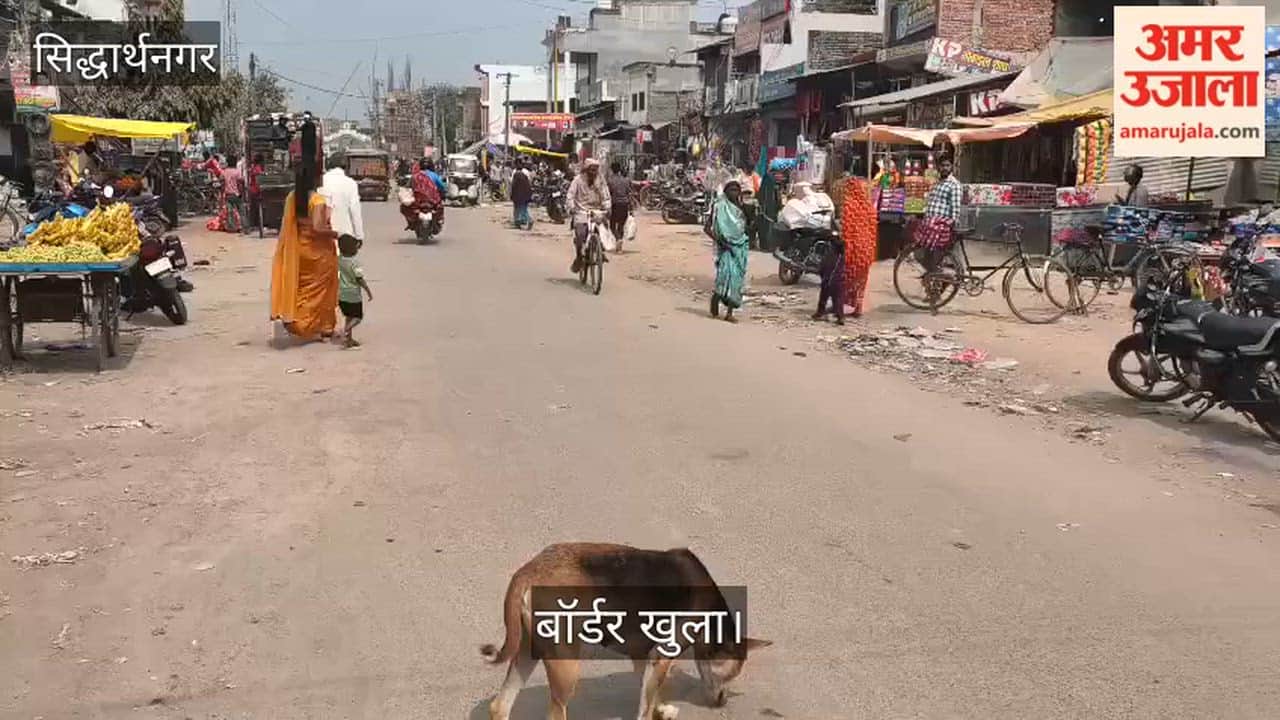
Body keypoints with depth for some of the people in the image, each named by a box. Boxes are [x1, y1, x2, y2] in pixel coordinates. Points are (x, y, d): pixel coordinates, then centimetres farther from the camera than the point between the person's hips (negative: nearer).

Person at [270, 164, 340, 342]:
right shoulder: (317, 200, -20)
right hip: (318, 251, -5)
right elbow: (317, 227, -26)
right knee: (320, 289, 7)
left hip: (298, 248, 5)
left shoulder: (291, 198, -1)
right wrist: (335, 234, -15)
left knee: (303, 286, 19)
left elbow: (289, 224, 1)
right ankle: (325, 327, 14)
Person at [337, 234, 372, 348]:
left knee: (349, 316, 18)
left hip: (342, 295, 7)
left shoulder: (339, 259, -1)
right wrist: (369, 291, -10)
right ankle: (346, 330, -19)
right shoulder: (354, 262, -20)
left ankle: (348, 339, 18)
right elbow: (360, 280, -19)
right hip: (353, 295, -7)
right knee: (358, 317, 5)